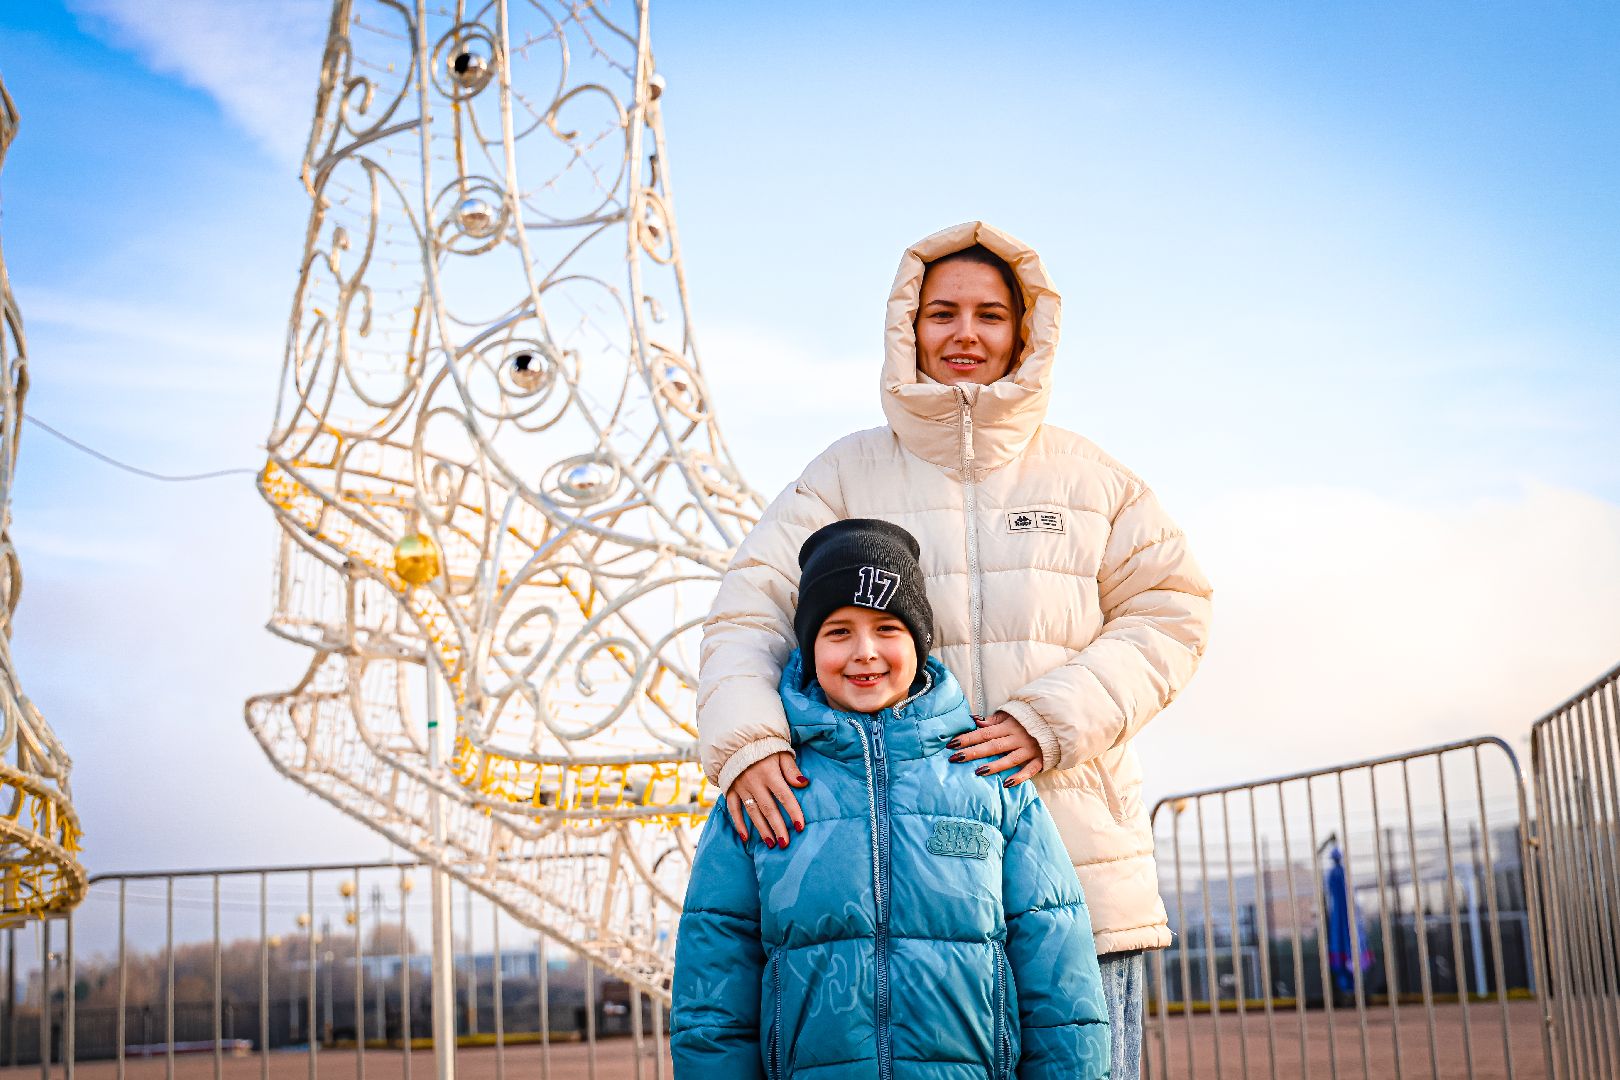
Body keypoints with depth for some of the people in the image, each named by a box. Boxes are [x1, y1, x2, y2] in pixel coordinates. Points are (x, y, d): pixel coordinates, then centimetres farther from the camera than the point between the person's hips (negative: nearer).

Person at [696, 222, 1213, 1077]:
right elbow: (749, 612, 0)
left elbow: (1166, 616, 7)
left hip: (1077, 857, 1)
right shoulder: (847, 475, 9)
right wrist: (746, 740, -20)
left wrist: (1051, 719, -9)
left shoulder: (1088, 477, 12)